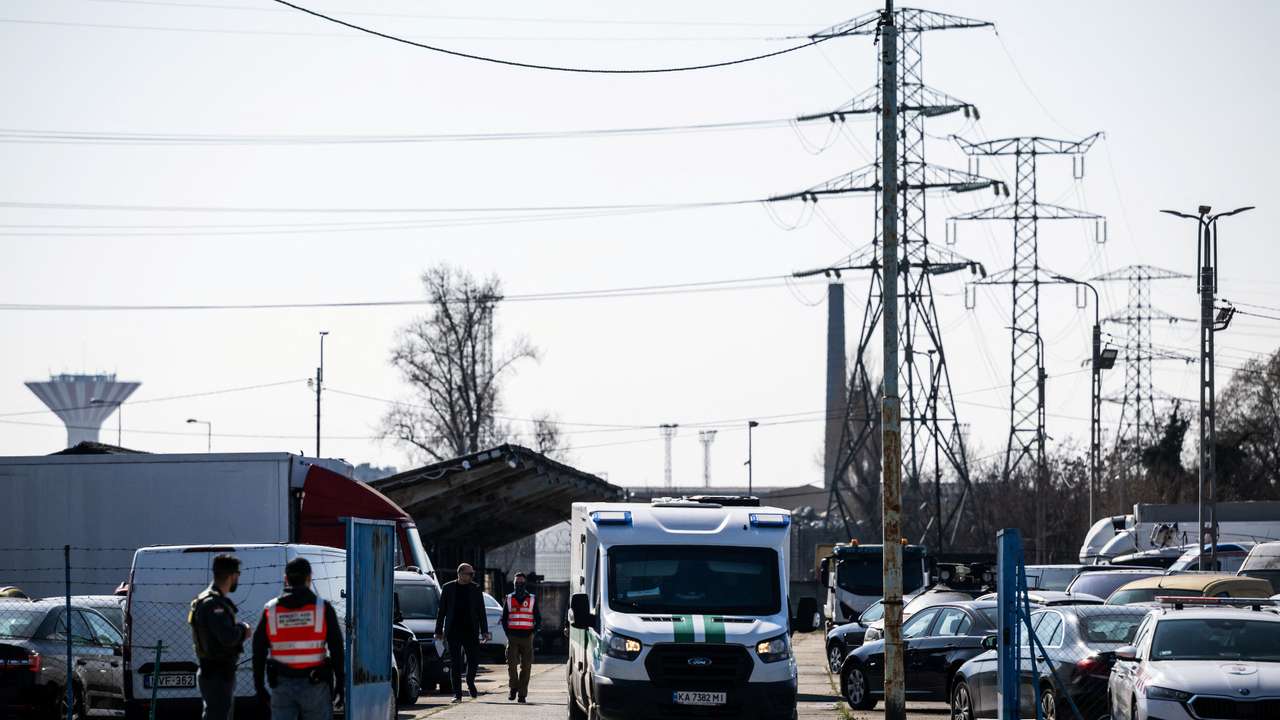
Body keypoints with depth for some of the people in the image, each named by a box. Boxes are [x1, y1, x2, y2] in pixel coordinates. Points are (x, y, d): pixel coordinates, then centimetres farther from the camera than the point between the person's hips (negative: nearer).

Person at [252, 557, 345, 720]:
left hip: (282, 685, 2)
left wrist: (259, 687, 11)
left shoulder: (270, 610, 3)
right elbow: (336, 648, -4)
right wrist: (340, 682, 3)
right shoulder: (322, 608, -4)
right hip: (315, 684, -2)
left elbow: (259, 651, 5)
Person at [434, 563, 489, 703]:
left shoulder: (475, 589, 5)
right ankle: (457, 694, 3)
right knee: (455, 663, -1)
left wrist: (484, 631, 1)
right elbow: (441, 611, 7)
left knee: (474, 660, -3)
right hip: (453, 631, -1)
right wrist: (439, 631, 4)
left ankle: (470, 681, 26)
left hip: (471, 631, 1)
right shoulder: (448, 588, 3)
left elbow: (481, 612, 7)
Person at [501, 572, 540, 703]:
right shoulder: (509, 599, 11)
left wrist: (532, 632, -3)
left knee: (526, 666, -2)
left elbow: (538, 620, 11)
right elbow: (504, 619, 13)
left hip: (527, 637, 0)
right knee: (511, 664, -11)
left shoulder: (532, 599, 9)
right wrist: (508, 632, 0)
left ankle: (522, 693, 2)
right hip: (512, 637, 0)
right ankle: (513, 688, 7)